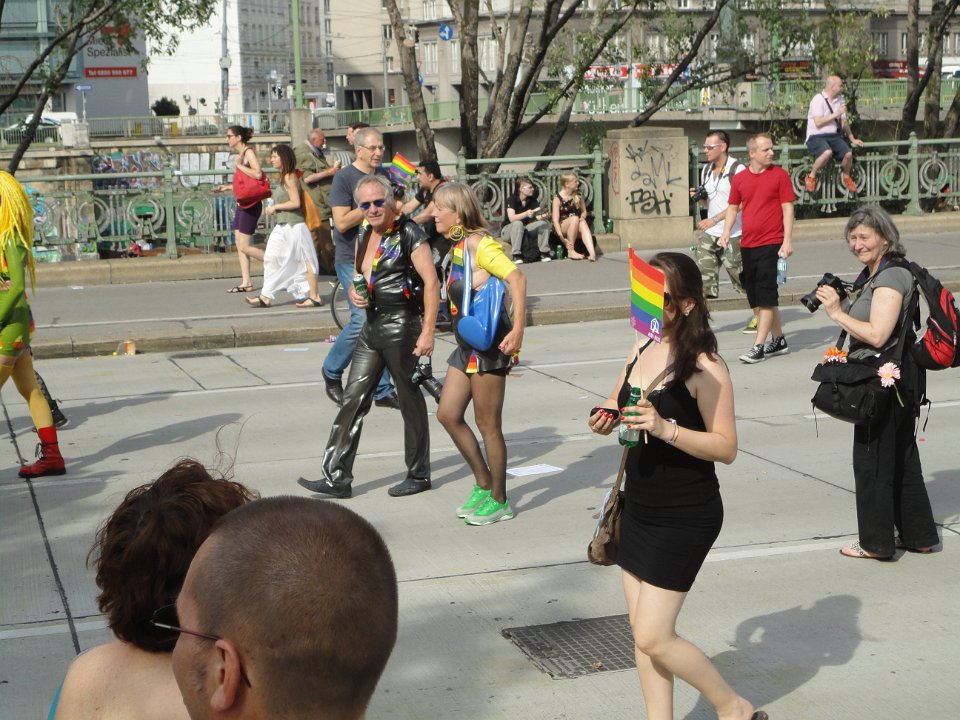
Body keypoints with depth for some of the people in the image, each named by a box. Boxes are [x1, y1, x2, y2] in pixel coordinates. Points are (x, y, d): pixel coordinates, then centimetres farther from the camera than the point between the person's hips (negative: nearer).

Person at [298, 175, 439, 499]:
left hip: (401, 328, -8)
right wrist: (354, 293, -2)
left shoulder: (409, 234, -11)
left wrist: (428, 332, -22)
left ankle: (419, 475, 17)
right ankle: (337, 477, 5)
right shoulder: (364, 235, 12)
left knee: (410, 400, 4)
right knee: (353, 400, 3)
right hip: (372, 327, 8)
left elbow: (431, 283, -16)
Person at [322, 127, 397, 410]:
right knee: (363, 319, -16)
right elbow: (342, 222, -17)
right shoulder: (344, 178, -8)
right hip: (353, 261, -6)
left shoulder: (384, 175, 12)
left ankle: (383, 391, 10)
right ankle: (332, 371, 9)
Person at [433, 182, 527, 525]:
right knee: (448, 415, 11)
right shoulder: (458, 246, 11)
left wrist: (518, 330, -30)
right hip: (467, 344, 9)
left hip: (489, 344, -9)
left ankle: (499, 501, 14)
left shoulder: (477, 242, -16)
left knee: (488, 424, 0)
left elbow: (516, 278, -26)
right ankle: (484, 485, 24)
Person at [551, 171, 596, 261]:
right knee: (574, 218, -33)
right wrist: (562, 238, -27)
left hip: (576, 229, 4)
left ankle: (592, 253, -50)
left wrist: (582, 217, -6)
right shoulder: (558, 199, -9)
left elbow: (584, 211, 20)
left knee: (583, 223, -30)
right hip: (562, 228, -4)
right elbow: (555, 220, -16)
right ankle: (570, 251, -30)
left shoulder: (578, 196, 8)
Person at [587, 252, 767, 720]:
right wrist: (607, 419, -4)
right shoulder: (642, 348, 3)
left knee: (654, 637, -5)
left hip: (685, 518, -7)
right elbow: (621, 405, 19)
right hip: (640, 508, 8)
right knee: (642, 632, 10)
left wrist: (666, 428, -30)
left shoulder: (704, 368, -18)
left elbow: (727, 448, -18)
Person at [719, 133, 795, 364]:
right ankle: (778, 339, 24)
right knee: (754, 297, 10)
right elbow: (733, 207, 16)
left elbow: (787, 208, -5)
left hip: (771, 244, -5)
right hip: (747, 245, 5)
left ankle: (758, 346, -8)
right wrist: (726, 233, 2)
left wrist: (787, 240, -11)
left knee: (765, 295, -9)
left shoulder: (779, 175, -3)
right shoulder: (740, 179, 8)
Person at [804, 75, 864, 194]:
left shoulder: (840, 100, 13)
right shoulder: (818, 99, -10)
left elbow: (844, 122, 20)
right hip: (816, 136, -6)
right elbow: (818, 123, -19)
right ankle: (811, 177, -14)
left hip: (833, 135, 6)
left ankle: (846, 176, 12)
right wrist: (836, 114, -16)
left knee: (848, 153, -20)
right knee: (827, 152, -37)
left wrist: (852, 139, 17)